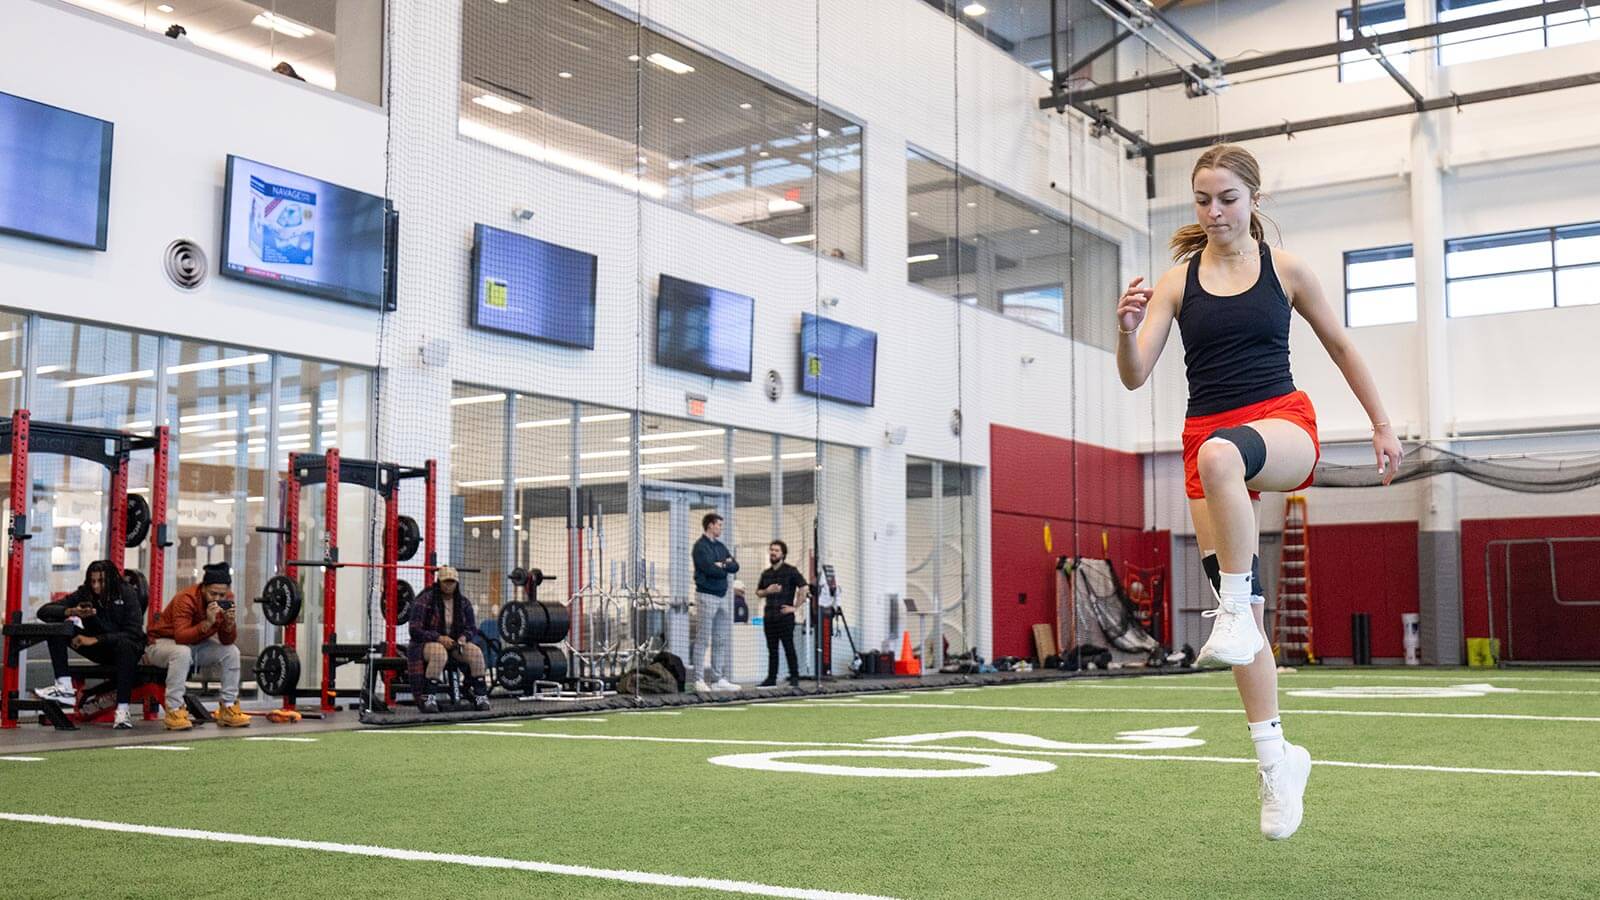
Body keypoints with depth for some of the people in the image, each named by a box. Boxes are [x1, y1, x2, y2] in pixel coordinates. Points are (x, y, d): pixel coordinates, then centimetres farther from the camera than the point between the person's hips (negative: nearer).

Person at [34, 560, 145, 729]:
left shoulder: (126, 593, -15)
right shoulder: (84, 593, -5)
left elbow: (134, 633, -23)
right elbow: (43, 611, -6)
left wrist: (96, 639, -30)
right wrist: (70, 611, -27)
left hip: (126, 648, -4)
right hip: (99, 651, 4)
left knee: (125, 644, -41)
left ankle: (122, 712, -43)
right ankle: (65, 688, -24)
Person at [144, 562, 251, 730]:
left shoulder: (226, 600, -10)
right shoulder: (186, 599, -28)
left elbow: (227, 641, -11)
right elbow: (181, 637, -39)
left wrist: (230, 623, -30)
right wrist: (207, 623, -49)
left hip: (195, 644, 6)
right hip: (163, 642, -6)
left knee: (231, 651, -12)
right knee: (182, 652, -37)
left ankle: (228, 708, -5)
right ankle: (173, 711, -32)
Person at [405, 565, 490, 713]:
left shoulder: (463, 602, 7)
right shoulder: (425, 601, -8)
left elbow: (472, 628, 10)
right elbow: (415, 630, -12)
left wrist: (463, 637, -15)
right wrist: (439, 638, -25)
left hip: (456, 643, 4)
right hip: (428, 643, -4)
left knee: (476, 652, -25)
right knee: (439, 653, -40)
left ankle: (480, 695, -16)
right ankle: (427, 697, -32)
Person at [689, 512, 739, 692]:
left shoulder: (720, 546, 17)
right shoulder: (700, 546, -7)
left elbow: (735, 566, 9)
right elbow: (710, 569, -19)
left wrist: (722, 565, -10)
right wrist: (726, 568, -2)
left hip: (722, 596, 8)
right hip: (706, 596, -8)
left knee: (721, 641, 8)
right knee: (702, 640, -6)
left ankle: (719, 679, 13)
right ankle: (699, 680, -6)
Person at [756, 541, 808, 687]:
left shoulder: (791, 571, -2)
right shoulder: (766, 573, 15)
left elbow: (803, 589, -7)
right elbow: (758, 592, 23)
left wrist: (795, 606, -10)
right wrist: (767, 591, 1)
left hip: (785, 615, -5)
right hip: (769, 616, 5)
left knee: (789, 647, -5)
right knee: (772, 649, 7)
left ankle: (794, 677, 0)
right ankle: (771, 678, 9)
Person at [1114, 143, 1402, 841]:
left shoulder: (1285, 269, 6)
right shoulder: (1177, 280, 6)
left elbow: (1339, 345, 16)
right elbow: (1134, 376, -1)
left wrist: (1382, 424, 16)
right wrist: (1128, 329, -22)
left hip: (1283, 422, -2)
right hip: (1209, 436, 2)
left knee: (1219, 454, -41)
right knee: (1241, 608, 0)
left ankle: (1235, 612, -31)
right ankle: (1275, 757, 12)